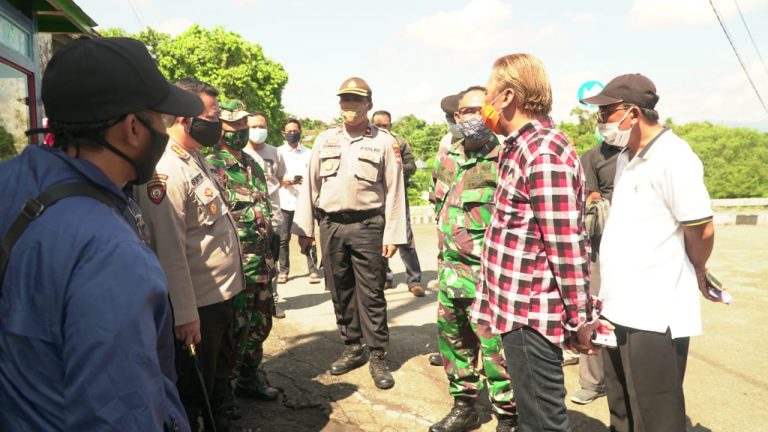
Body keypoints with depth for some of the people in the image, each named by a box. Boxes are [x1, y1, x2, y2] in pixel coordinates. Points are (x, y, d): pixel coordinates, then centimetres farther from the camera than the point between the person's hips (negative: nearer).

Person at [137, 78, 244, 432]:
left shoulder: (197, 158, 8)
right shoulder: (165, 171, -23)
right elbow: (170, 252, -25)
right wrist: (186, 315, -21)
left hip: (223, 292, 9)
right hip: (198, 303, -9)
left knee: (219, 374, 25)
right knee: (193, 387, 11)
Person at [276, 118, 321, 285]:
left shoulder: (308, 153, 9)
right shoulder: (278, 152, 10)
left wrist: (305, 180, -16)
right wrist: (283, 181, -13)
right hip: (285, 200, 1)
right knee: (283, 238, 4)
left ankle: (313, 270, 3)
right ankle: (283, 270, 14)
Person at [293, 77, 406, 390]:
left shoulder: (384, 142, -2)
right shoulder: (325, 140, 9)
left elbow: (394, 190, -3)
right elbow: (310, 184, 9)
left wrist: (393, 234, -8)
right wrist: (304, 228, 5)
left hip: (368, 226, -4)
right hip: (331, 225, 4)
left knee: (371, 293, 1)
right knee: (340, 291, 11)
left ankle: (378, 357, 13)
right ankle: (353, 349, 26)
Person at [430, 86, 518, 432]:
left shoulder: (505, 159, -10)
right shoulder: (447, 160, 12)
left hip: (489, 271, -7)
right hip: (451, 268, 8)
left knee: (495, 345, -5)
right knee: (453, 337, 16)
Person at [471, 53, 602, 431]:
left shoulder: (545, 154, -20)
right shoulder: (521, 148, 12)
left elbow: (567, 247, -21)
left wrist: (581, 319, -15)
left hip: (531, 314, -10)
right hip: (517, 307, 10)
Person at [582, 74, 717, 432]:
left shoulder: (672, 157, -17)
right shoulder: (625, 157, 12)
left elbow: (702, 230, -14)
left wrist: (697, 275, 3)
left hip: (655, 314, -9)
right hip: (619, 308, 9)